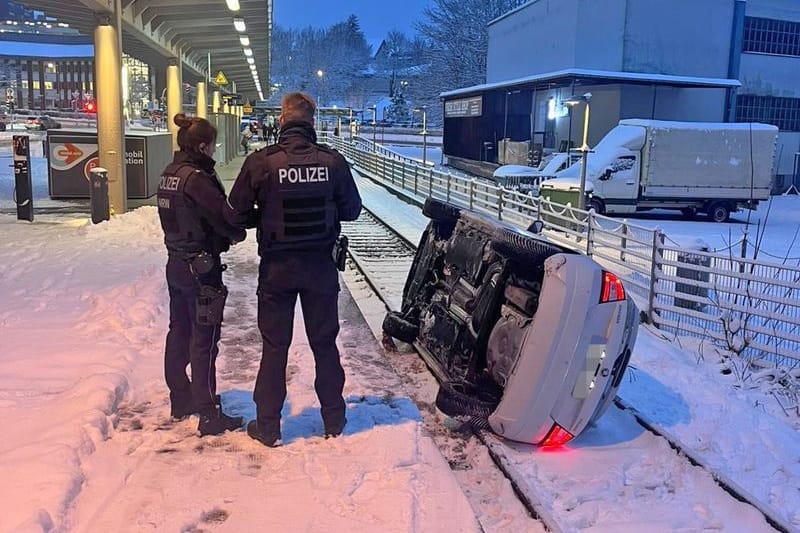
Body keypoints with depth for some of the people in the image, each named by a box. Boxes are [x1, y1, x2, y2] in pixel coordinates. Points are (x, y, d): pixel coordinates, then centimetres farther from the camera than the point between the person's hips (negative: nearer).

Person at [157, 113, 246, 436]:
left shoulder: (170, 173, 8)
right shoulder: (197, 178, -20)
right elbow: (222, 215, -21)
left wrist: (225, 235, 2)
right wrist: (238, 234, 1)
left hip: (176, 262, 9)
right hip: (201, 267, -9)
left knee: (179, 333, 17)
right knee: (204, 341, -3)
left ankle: (181, 400, 31)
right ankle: (209, 416, 5)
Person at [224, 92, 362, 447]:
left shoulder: (261, 162, -13)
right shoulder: (333, 161, -9)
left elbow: (234, 215, -7)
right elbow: (352, 210, 1)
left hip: (277, 267, -1)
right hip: (321, 267, 2)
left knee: (274, 346, 11)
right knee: (324, 342, 15)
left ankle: (268, 426, 19)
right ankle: (334, 419, 27)